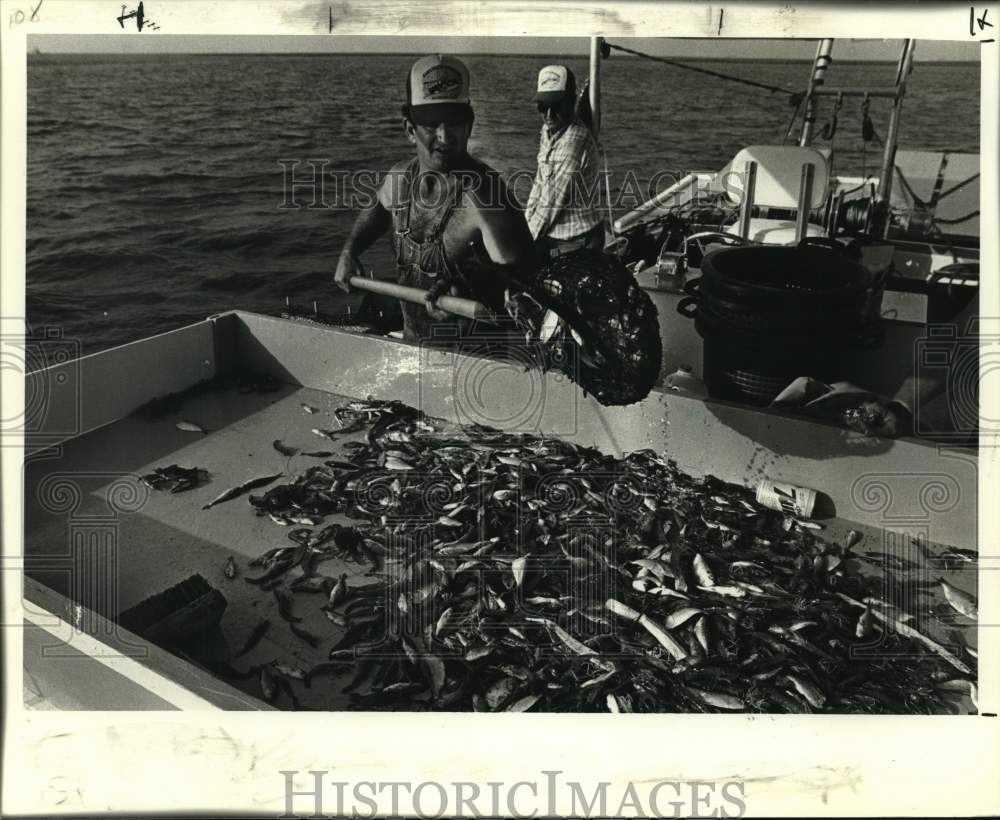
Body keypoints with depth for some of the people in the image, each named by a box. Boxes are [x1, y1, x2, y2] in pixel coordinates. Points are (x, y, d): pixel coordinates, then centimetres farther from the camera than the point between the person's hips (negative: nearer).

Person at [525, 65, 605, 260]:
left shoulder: (574, 141, -24)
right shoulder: (548, 131, 6)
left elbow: (552, 201, -22)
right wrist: (527, 222, 5)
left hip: (576, 243, -9)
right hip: (552, 235, 9)